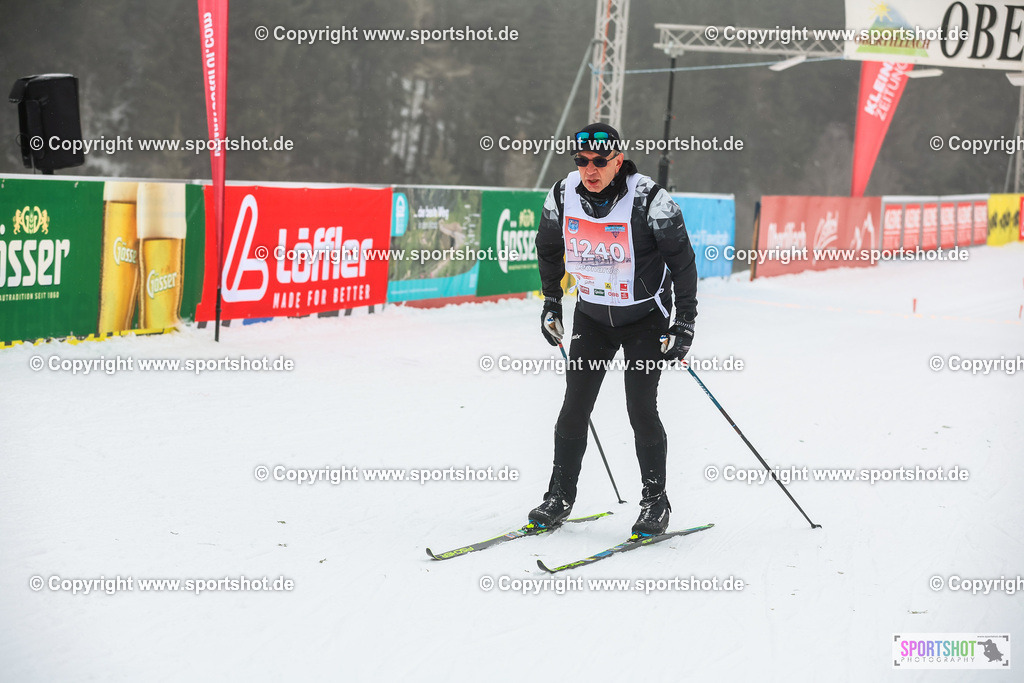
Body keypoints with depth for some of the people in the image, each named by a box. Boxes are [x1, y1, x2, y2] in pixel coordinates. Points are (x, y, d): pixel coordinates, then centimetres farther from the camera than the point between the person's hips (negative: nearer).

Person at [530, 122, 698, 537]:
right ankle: (560, 496, 11)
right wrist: (551, 303, 16)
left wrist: (685, 324, -13)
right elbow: (548, 249, 11)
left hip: (645, 316, -3)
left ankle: (655, 502, 6)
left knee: (641, 409, -9)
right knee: (575, 406, -2)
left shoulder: (650, 200, -22)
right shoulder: (562, 197, -10)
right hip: (591, 313, 4)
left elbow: (682, 261, -12)